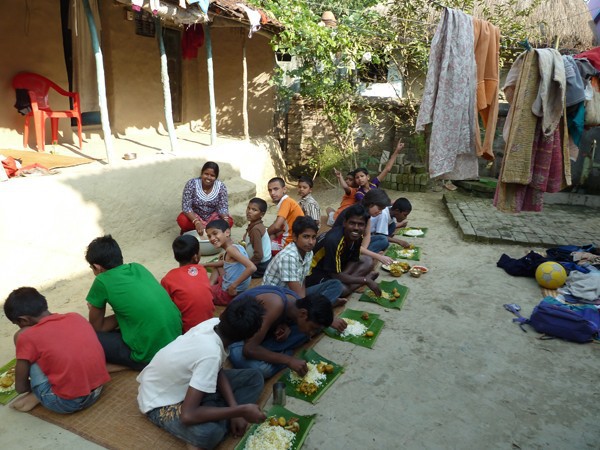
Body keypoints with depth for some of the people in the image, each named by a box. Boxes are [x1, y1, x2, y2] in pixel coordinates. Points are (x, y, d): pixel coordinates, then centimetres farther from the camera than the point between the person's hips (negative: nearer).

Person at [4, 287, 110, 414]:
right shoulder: (76, 317, 6)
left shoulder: (27, 337, -8)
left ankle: (38, 396, 8)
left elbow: (20, 387, 3)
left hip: (66, 403, -5)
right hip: (97, 391, 6)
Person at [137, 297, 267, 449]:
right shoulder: (211, 355, -38)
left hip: (185, 382, 8)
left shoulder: (213, 323, -16)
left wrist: (234, 409, -10)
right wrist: (241, 411, -30)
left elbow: (218, 371, -1)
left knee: (255, 378, -1)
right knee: (209, 434, -40)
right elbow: (188, 415, -38)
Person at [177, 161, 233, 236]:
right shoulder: (192, 184, -20)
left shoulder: (221, 187, -14)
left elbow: (223, 207, -14)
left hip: (212, 216, 3)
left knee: (229, 221, -24)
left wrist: (225, 219, -37)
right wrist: (197, 222, -40)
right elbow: (186, 206, -24)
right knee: (182, 220, -32)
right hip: (194, 216, -3)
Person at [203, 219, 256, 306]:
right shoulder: (236, 246, 4)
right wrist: (206, 265, 27)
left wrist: (234, 285, -29)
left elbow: (252, 268, -36)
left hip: (228, 293, -8)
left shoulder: (231, 249, -23)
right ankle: (210, 286, 18)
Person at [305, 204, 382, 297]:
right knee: (342, 289, -33)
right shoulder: (334, 240, -33)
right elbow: (335, 276, -29)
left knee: (368, 261, 4)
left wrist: (343, 277, -18)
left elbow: (354, 261, 3)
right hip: (314, 272, -8)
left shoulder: (357, 236, -11)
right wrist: (366, 280, -22)